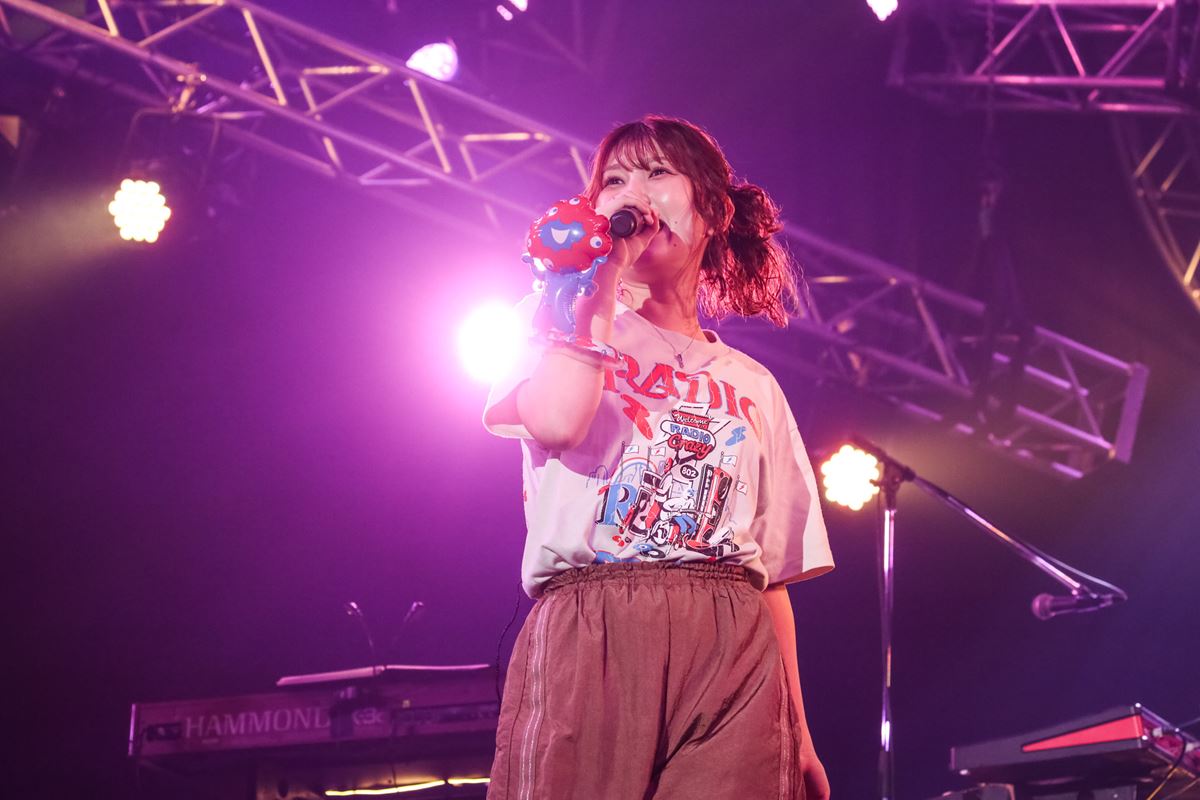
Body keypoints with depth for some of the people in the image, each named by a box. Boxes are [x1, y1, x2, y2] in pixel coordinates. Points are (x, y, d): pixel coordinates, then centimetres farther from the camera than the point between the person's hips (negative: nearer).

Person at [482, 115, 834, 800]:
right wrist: (603, 277, 2)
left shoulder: (753, 386, 22)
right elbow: (556, 420, -9)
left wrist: (798, 736, 9)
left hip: (733, 653, 2)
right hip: (586, 636, -2)